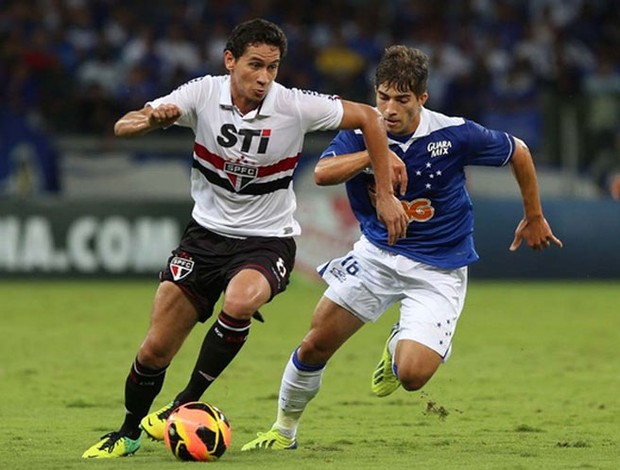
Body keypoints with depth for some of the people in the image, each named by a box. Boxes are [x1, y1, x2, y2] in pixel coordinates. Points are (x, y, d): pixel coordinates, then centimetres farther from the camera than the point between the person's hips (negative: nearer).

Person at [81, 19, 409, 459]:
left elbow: (368, 117, -5)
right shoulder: (203, 94, -12)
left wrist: (386, 195, -7)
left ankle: (186, 405, -17)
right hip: (206, 234, 2)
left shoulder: (296, 106, -16)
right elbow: (123, 127, -13)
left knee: (241, 301, -36)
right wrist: (150, 119, -37)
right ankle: (129, 433, 27)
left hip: (267, 240, -2)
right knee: (156, 349, -1)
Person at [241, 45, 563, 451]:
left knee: (412, 375, -18)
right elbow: (323, 173, -27)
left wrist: (534, 218, 9)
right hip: (378, 254, 3)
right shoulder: (362, 134, -10)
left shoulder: (455, 134, -17)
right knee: (316, 345, -1)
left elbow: (518, 152, -1)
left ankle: (398, 346, 20)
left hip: (438, 270, -3)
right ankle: (284, 431, 22)